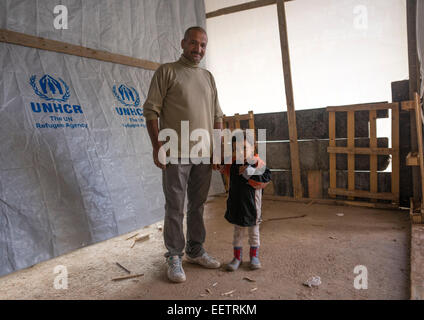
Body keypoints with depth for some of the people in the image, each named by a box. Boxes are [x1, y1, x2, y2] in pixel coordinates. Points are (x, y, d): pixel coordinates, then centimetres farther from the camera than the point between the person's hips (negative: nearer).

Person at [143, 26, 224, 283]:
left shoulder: (208, 77, 18)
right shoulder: (167, 71, 2)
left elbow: (217, 115, 18)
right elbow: (151, 110, -4)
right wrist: (157, 146, -12)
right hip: (177, 154, -5)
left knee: (198, 205, 12)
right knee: (175, 207, 1)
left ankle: (196, 251, 26)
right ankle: (174, 257, 14)